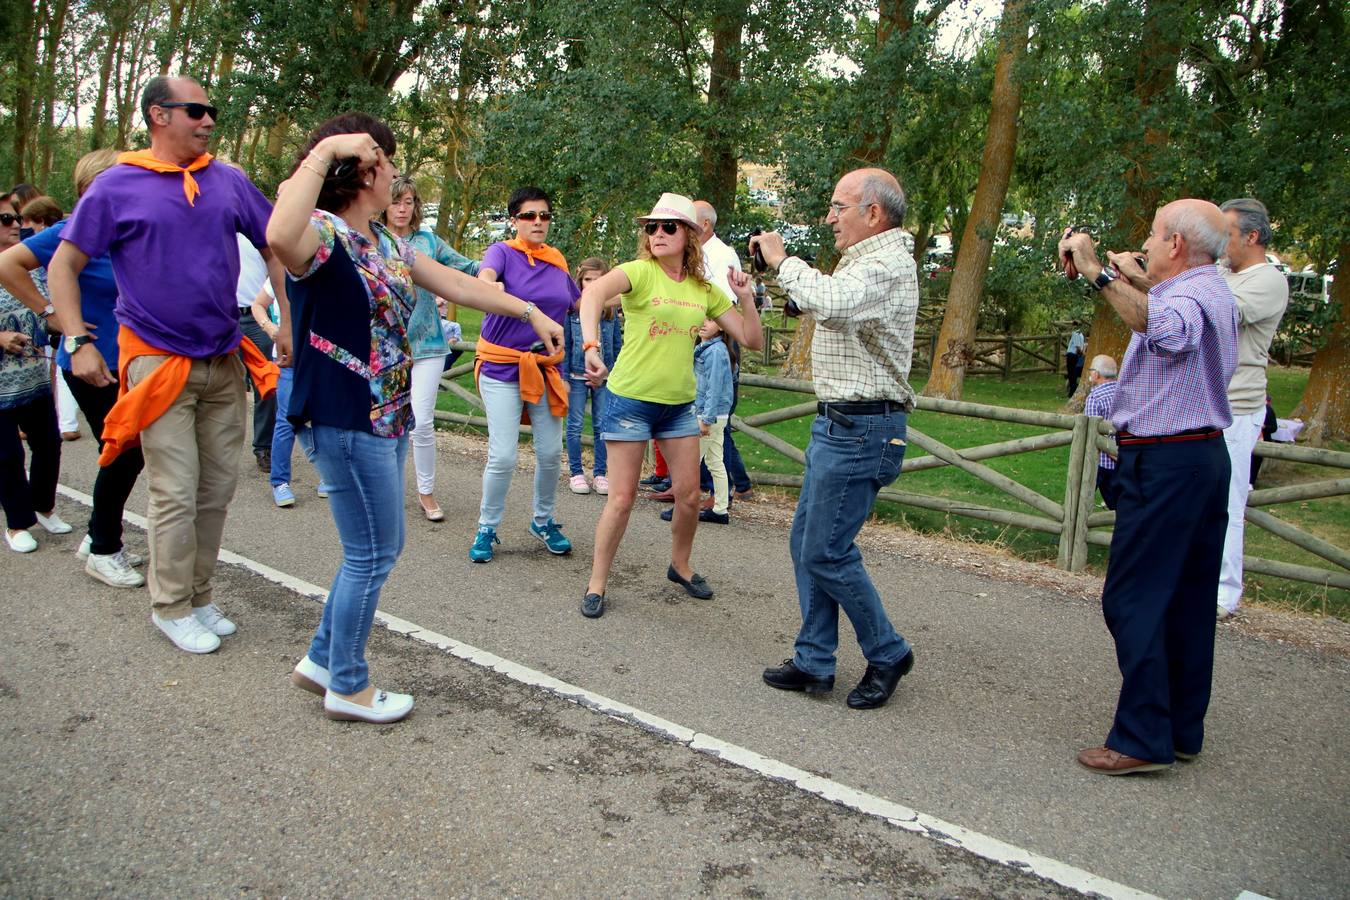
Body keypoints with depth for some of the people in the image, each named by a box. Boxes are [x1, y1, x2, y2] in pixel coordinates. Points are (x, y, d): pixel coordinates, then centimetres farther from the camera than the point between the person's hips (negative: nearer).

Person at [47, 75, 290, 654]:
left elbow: (275, 247, 14)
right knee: (176, 494, -3)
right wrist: (78, 341, -11)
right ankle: (172, 607, 13)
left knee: (218, 487, 10)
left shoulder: (229, 182, 6)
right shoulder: (118, 186, -4)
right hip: (159, 362, -4)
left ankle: (199, 595, 25)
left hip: (226, 362, 4)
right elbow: (63, 265, -1)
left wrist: (289, 323, 7)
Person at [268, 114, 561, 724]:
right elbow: (280, 235, -42)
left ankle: (322, 659, 34)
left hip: (388, 418, 10)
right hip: (347, 420, -10)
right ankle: (347, 688, 20)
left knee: (378, 548, 18)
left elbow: (454, 284, 20)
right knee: (372, 555, 2)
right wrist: (324, 150, -34)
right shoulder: (323, 233, -16)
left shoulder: (384, 240, 12)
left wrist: (531, 312, 22)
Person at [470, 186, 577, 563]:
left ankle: (543, 521, 27)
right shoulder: (503, 252, -5)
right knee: (503, 456, -8)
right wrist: (491, 287, -50)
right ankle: (487, 529, 12)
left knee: (551, 453, 4)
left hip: (545, 366, 4)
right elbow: (485, 278, -29)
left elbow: (580, 302, 25)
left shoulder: (557, 260, 8)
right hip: (502, 366, -4)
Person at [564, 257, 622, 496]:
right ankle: (576, 472, 17)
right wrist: (563, 377, -7)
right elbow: (564, 344, -3)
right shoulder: (571, 308, -4)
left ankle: (600, 473, 15)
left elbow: (617, 345, 7)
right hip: (577, 375, -2)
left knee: (602, 426, 6)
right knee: (575, 425, 7)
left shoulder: (611, 311, 3)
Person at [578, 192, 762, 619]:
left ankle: (680, 565, 34)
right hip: (631, 399, -5)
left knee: (689, 495, 10)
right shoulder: (640, 272, -11)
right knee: (622, 498, -2)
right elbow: (593, 292, -34)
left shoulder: (704, 290, 5)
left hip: (679, 403, 5)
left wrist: (745, 297, -8)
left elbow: (752, 340, 7)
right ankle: (597, 583, 13)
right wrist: (591, 345, -51)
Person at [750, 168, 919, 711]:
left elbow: (830, 302, -35)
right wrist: (781, 266, 11)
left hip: (860, 430, -11)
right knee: (805, 543, 11)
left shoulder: (889, 265, -16)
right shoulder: (866, 261, 17)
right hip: (836, 423, 11)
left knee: (826, 552, -5)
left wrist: (782, 260, -18)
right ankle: (814, 663, 20)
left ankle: (888, 654, 14)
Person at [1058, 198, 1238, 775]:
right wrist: (1136, 279, 42)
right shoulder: (1215, 291, 16)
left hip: (1163, 462, -11)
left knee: (1134, 598, -7)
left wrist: (1097, 273, -38)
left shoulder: (1189, 296, -16)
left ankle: (1143, 737, -5)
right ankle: (1184, 729, 21)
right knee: (1189, 599, 13)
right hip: (1206, 453, 11)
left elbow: (1167, 330, -41)